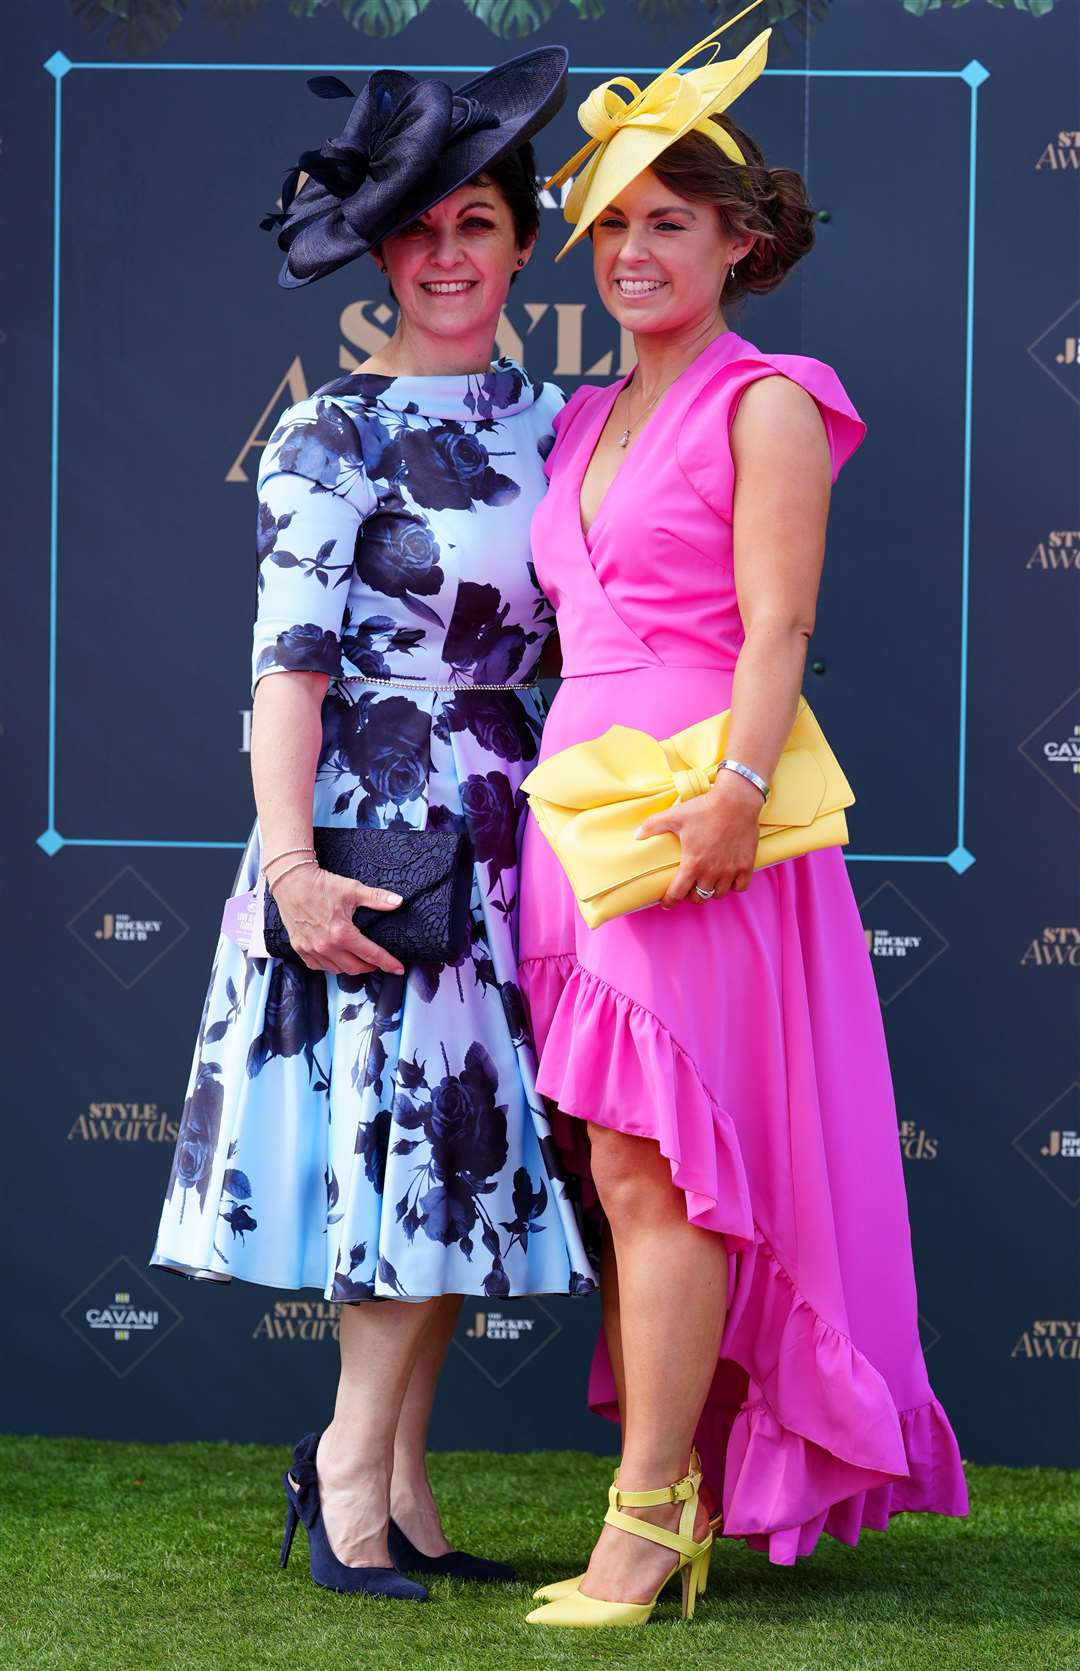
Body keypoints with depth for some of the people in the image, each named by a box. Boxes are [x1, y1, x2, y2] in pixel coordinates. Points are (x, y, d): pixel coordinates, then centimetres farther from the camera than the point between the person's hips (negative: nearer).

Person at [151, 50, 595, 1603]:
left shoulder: (550, 421, 11)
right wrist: (291, 862, -19)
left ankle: (381, 1466, 10)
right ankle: (362, 1461, 4)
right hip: (375, 830, -5)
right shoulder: (331, 434, -5)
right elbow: (289, 660, -11)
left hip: (509, 831, 5)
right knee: (419, 1137, -7)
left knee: (463, 1143, 4)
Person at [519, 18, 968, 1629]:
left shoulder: (767, 404, -2)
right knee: (619, 1177, 5)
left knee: (654, 1167, -9)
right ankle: (679, 1495, 10)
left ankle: (647, 1527, -7)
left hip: (697, 814, -7)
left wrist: (737, 789, -22)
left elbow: (776, 624, -10)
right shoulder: (589, 419, 20)